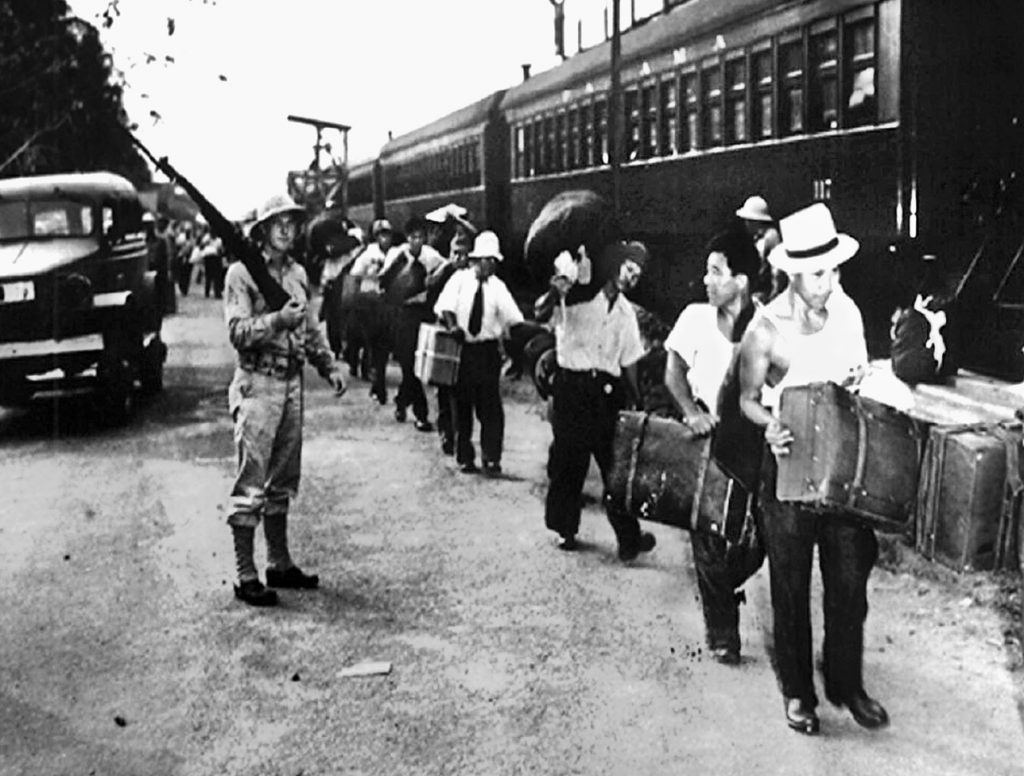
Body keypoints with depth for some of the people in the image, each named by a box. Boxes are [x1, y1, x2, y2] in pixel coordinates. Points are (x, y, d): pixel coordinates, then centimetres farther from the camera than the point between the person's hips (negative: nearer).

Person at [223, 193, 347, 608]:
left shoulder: (298, 272, 13)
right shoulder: (242, 272, -7)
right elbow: (237, 332, -15)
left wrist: (329, 366, 12)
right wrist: (278, 320, -27)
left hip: (291, 383, 7)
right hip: (257, 385, -7)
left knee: (283, 480, 14)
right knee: (251, 483, -5)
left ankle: (280, 563, 25)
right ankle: (246, 576, 0)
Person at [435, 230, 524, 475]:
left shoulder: (498, 287, 2)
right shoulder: (459, 280, -1)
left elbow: (514, 318, -4)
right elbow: (444, 307, -10)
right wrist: (453, 326, -28)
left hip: (488, 350, 1)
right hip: (461, 348, 0)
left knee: (491, 406, -5)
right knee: (462, 404, 6)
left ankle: (491, 459, 0)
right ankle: (465, 458, 17)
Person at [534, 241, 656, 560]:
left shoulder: (626, 311, 14)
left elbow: (629, 359, 17)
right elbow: (540, 315, -16)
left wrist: (635, 399, 10)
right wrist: (554, 293, -36)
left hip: (608, 390, 4)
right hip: (572, 386, -4)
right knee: (568, 460, 3)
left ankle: (628, 536, 7)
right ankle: (565, 529, 19)